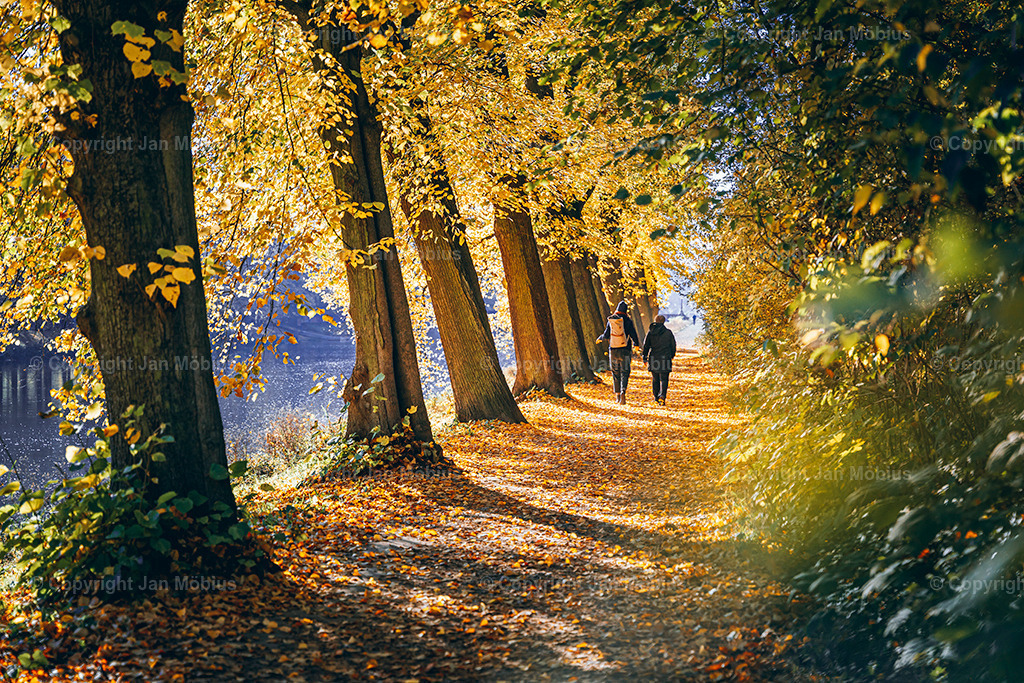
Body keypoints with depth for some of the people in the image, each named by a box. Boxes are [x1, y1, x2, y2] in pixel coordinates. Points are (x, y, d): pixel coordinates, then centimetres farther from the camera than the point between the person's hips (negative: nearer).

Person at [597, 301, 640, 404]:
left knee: (615, 373, 13)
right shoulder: (627, 321, -7)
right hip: (625, 350, -2)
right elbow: (633, 335, -5)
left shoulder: (611, 320, 0)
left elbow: (606, 336, 1)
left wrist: (600, 338, 23)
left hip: (613, 350, 2)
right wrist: (636, 344, 15)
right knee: (624, 372, 1)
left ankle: (617, 396, 15)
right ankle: (623, 392, -21)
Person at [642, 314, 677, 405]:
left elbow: (646, 345, 2)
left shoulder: (650, 332, 2)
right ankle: (662, 396, -21)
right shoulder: (668, 332, -3)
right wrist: (672, 354, 21)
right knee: (664, 379, -1)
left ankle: (656, 398, 19)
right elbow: (673, 345, 4)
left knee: (655, 379, 15)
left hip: (653, 359, 2)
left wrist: (645, 357, 8)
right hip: (665, 358, -2)